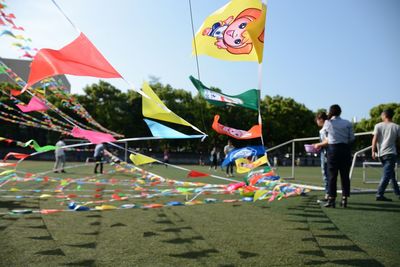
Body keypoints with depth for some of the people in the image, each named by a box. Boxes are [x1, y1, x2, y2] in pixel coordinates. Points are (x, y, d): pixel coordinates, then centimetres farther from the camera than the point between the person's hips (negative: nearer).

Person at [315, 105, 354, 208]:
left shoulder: (327, 123, 1)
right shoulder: (347, 123, 5)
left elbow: (328, 139, 8)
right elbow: (352, 139, 3)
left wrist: (319, 145, 24)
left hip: (333, 149, -2)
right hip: (345, 149, 2)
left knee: (332, 175, 2)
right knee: (345, 175, 6)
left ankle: (331, 199, 2)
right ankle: (344, 199, 9)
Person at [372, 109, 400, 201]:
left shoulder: (378, 126, 2)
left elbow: (374, 139, -5)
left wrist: (373, 151, -5)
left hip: (381, 153, 3)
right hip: (391, 153, -3)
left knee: (391, 174, 17)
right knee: (387, 175, -6)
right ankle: (379, 194, -13)